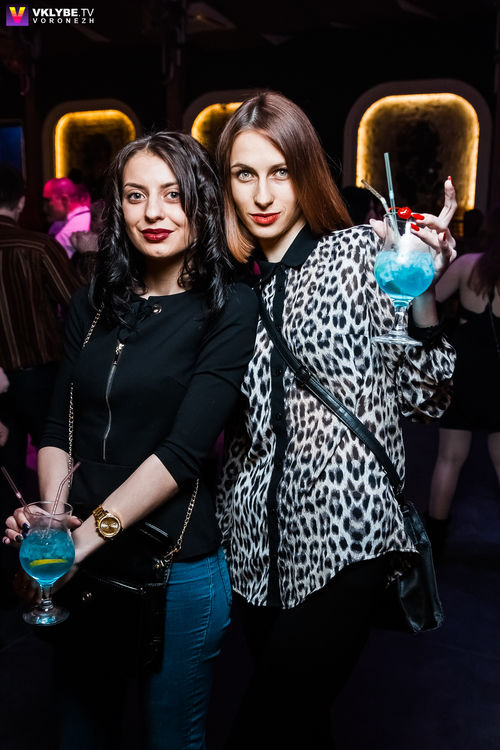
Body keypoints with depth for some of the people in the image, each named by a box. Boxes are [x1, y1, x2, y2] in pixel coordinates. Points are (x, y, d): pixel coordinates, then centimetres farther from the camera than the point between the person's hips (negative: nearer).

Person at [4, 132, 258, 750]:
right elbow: (59, 427, 3)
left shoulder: (230, 309, -10)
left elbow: (183, 449, -18)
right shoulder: (93, 305, 5)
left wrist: (87, 536, -22)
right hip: (82, 564, 5)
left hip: (178, 567, -4)